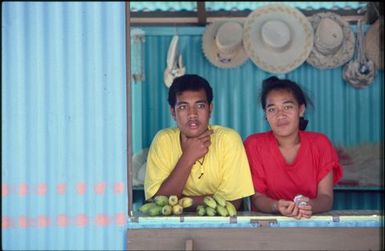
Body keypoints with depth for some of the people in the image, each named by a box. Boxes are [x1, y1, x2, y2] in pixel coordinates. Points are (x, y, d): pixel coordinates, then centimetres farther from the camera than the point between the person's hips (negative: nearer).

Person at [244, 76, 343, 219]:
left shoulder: (320, 144, -1)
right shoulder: (254, 145, -3)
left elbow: (326, 197, -5)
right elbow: (257, 197, -5)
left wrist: (309, 206, -27)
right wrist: (277, 206, -26)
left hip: (312, 222, 1)